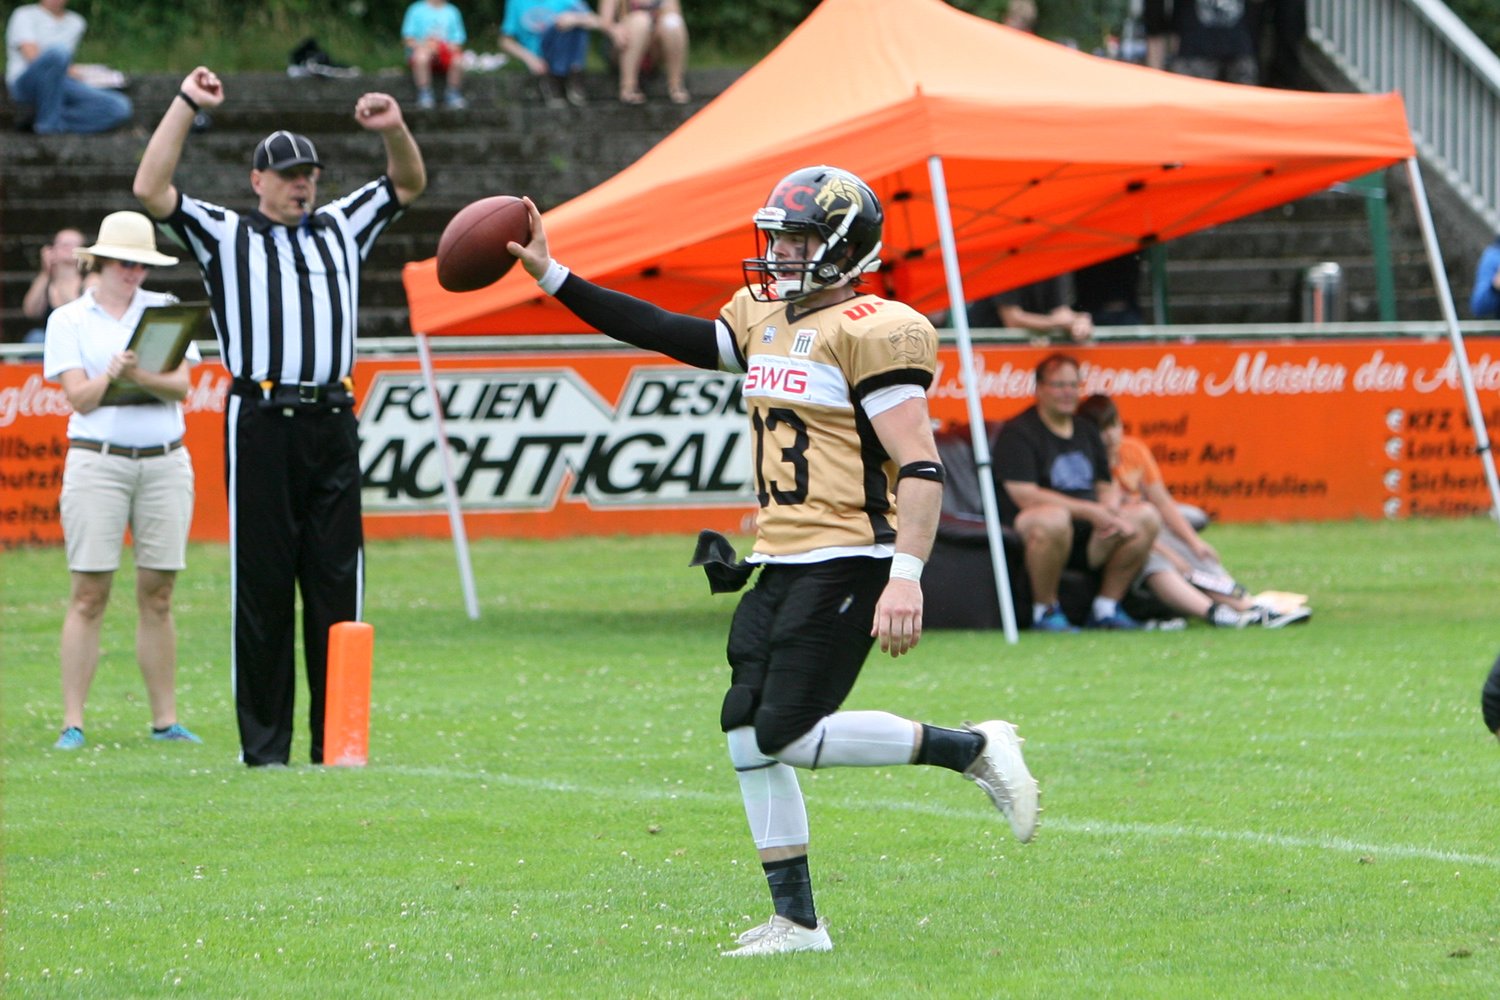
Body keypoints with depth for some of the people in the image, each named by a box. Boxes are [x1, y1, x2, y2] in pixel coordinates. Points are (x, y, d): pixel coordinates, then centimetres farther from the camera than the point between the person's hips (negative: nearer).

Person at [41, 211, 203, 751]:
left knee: (158, 595, 3)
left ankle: (165, 720, 6)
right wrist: (109, 375, -23)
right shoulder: (69, 319, 5)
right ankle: (72, 723, -6)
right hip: (98, 460, -2)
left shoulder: (163, 310, 11)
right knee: (89, 595, -6)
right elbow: (79, 398, -4)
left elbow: (181, 386, 0)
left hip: (166, 463, 2)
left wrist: (140, 376, -19)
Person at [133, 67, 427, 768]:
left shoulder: (340, 227, 20)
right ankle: (263, 742, 2)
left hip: (332, 423, 3)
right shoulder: (224, 235, 8)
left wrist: (394, 130, 3)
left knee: (337, 580, 3)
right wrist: (185, 105, -5)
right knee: (261, 583, -1)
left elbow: (408, 184, 23)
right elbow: (150, 190, -3)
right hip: (260, 424, -3)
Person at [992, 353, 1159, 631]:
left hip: (1088, 536, 7)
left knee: (1146, 517, -9)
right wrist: (1090, 511, -19)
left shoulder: (1087, 431, 18)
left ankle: (1106, 608, 0)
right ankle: (1045, 610, -20)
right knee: (1053, 518, -41)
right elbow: (1025, 496, -17)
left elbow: (1105, 486, 19)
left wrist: (1111, 511, -8)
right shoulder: (1017, 433, -6)